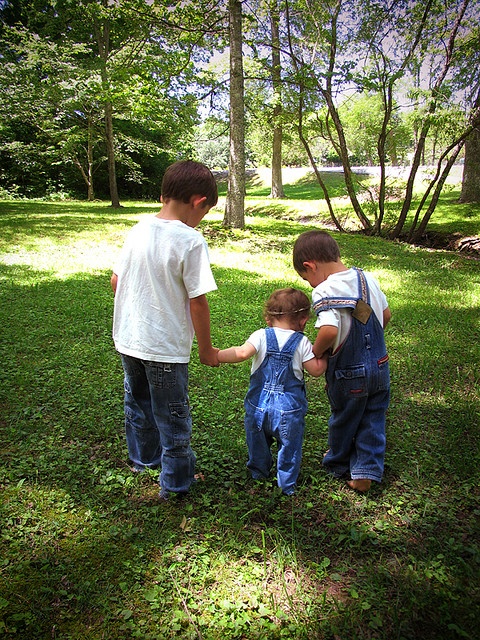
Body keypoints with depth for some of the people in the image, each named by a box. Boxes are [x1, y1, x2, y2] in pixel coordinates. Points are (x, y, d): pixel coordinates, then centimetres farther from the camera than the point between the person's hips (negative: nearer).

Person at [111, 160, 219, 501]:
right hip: (165, 348, -7)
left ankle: (144, 457, 49)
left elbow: (116, 280, 8)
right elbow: (197, 301, -18)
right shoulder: (190, 240, -19)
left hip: (128, 339, 7)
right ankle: (176, 482, 29)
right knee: (173, 416, 12)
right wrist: (206, 348, -6)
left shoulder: (139, 230, 1)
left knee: (138, 403, 26)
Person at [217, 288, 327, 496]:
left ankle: (259, 471, 45)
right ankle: (287, 484, 26)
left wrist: (217, 355, -13)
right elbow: (317, 370, -4)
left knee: (258, 440, 25)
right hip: (288, 408, -1)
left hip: (259, 406, 2)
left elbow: (242, 353, -21)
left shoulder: (261, 336, -7)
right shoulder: (302, 342, -7)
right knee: (289, 446, 16)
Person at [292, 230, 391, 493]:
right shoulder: (367, 278, -2)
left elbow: (329, 331, -37)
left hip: (349, 374, -5)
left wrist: (315, 352, -19)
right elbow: (386, 315, 8)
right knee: (373, 421, 18)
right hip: (379, 365, 5)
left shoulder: (324, 291, -23)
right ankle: (366, 473, 23)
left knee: (343, 421, 19)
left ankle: (338, 464, 41)